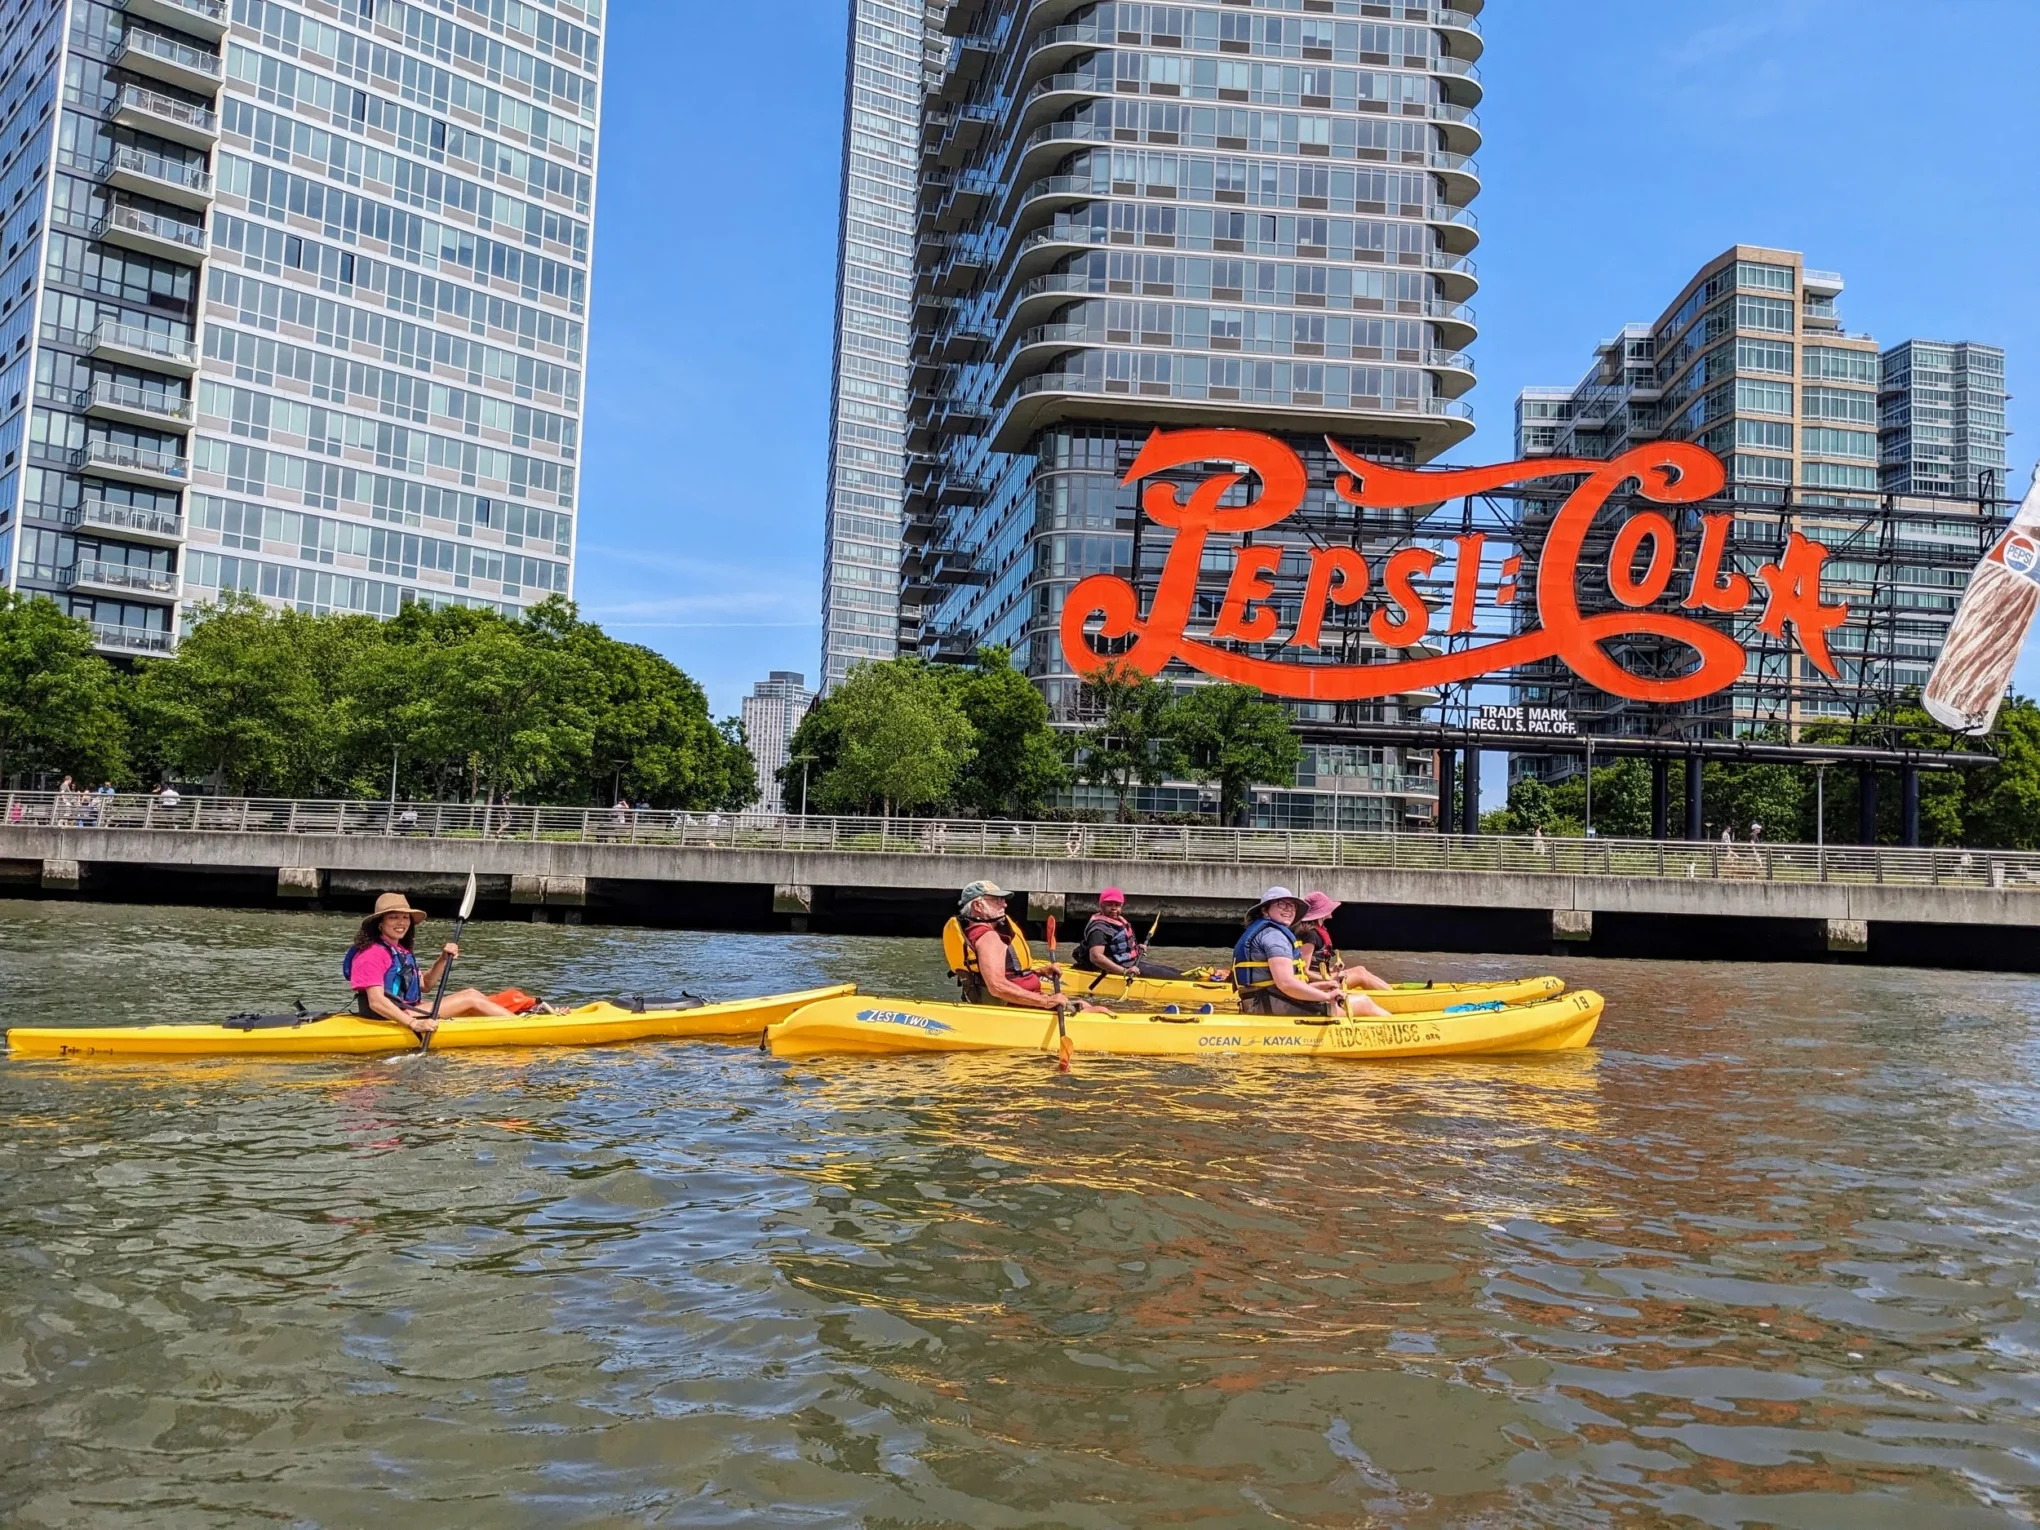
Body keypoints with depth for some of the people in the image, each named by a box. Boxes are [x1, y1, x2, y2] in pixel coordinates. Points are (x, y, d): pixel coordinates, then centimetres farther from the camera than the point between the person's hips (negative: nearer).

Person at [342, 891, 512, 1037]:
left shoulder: (401, 951, 16)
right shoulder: (372, 954, -15)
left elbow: (425, 985, 18)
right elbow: (376, 1002, -25)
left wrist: (443, 959, 1)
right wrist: (414, 1024, -35)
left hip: (409, 1009, 10)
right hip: (393, 1020, -10)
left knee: (471, 993, 4)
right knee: (471, 1000, -8)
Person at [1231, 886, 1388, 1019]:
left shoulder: (1259, 932, 20)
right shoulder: (1274, 934, -12)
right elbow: (1286, 984, -24)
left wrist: (1318, 986, 14)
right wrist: (1328, 996, -12)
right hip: (1278, 1007, -11)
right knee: (1363, 1002, 3)